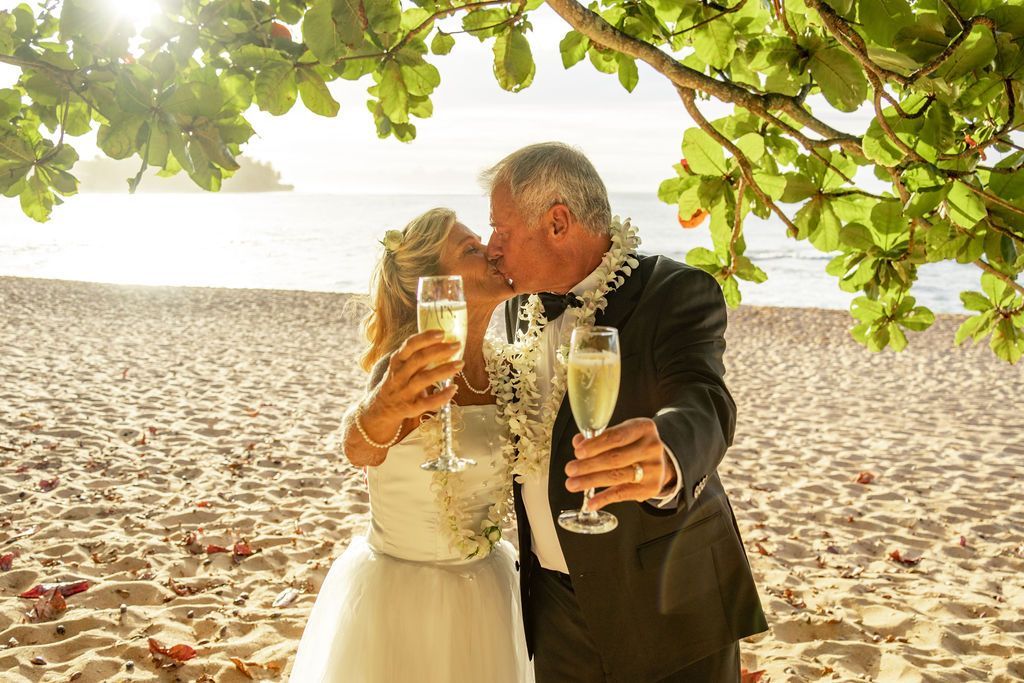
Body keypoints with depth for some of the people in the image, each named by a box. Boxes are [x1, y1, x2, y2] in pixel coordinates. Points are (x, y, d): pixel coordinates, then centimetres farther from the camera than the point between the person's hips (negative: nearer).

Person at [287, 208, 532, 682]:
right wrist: (380, 408, -64)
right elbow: (359, 447, -42)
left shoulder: (501, 371, -2)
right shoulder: (411, 367, -22)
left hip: (486, 588, 7)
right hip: (401, 602, -6)